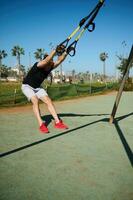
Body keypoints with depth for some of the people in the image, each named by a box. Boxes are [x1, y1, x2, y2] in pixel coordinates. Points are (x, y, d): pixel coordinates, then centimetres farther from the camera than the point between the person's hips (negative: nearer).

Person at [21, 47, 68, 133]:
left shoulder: (50, 67, -11)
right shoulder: (38, 65, -29)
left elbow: (60, 60, -19)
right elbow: (47, 60, -48)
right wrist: (56, 50, -51)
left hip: (37, 87, 6)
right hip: (27, 86, -6)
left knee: (48, 101, -9)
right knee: (35, 101, -29)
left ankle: (57, 122, -10)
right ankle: (41, 124, -32)